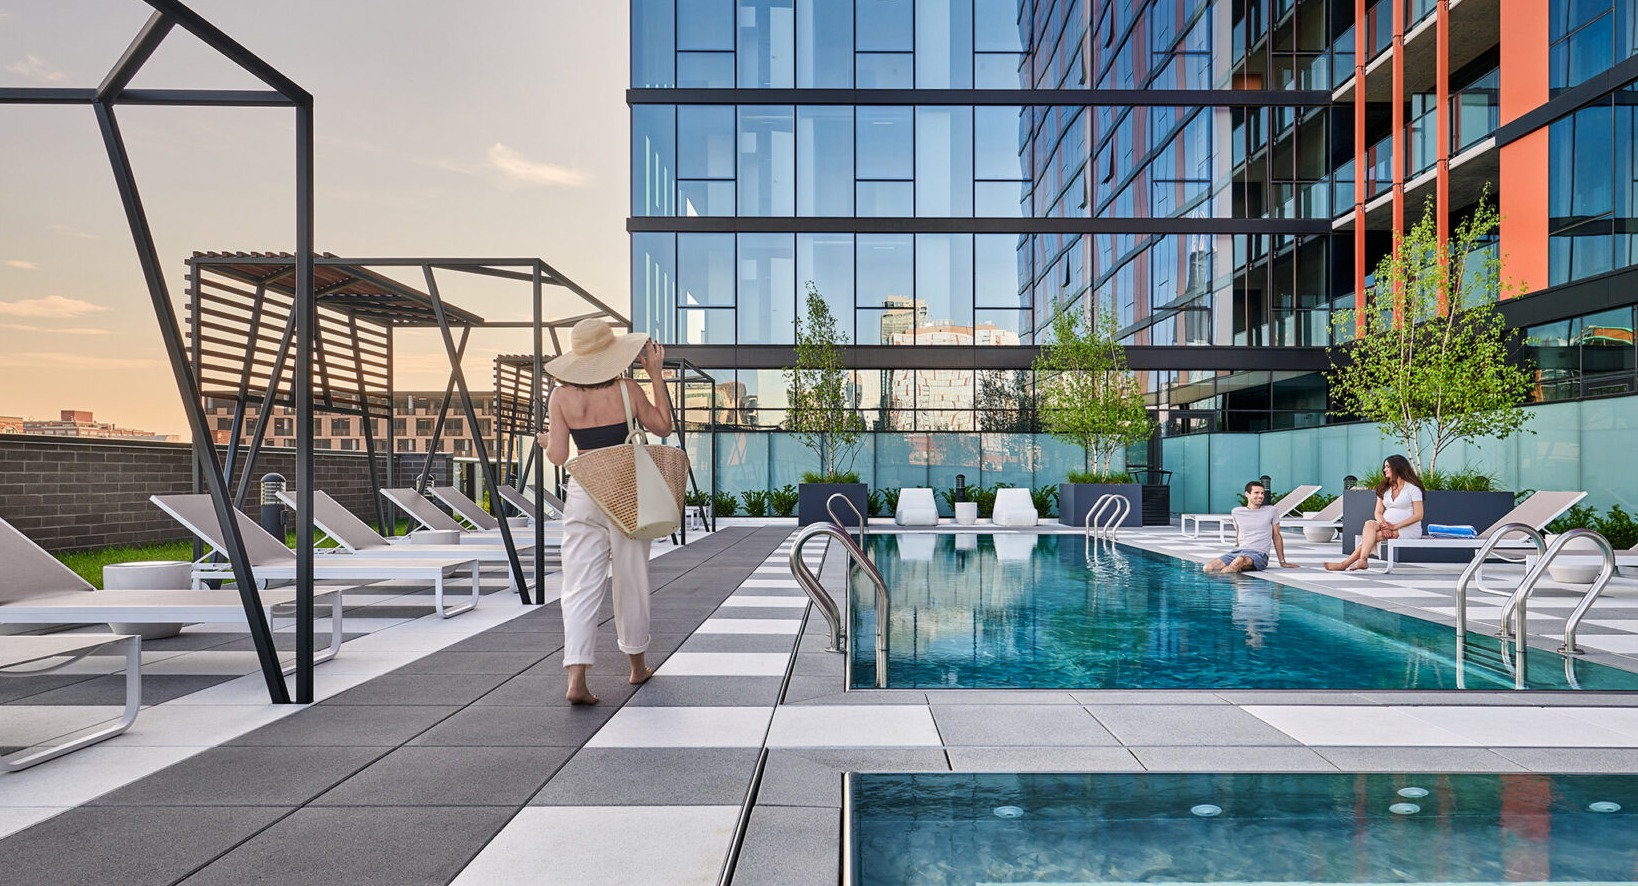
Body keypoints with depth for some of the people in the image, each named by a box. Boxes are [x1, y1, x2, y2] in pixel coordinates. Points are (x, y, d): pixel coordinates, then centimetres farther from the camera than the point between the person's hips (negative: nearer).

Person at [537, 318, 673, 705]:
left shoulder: (561, 397, -3)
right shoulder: (627, 389, -5)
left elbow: (558, 456, -5)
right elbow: (663, 427, 7)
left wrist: (545, 440, 18)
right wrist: (655, 374, 7)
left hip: (583, 492, 1)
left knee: (579, 586, 2)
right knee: (630, 581, 13)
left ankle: (577, 677, -10)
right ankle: (638, 665, 27)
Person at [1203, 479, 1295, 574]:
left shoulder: (1271, 512, 9)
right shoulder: (1237, 512, 14)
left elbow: (1276, 537, 13)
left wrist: (1282, 562, 13)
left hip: (1259, 553, -4)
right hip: (1238, 552, 4)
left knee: (1240, 560, -41)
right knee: (1209, 567, -22)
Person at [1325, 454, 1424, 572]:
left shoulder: (1412, 488, -3)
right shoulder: (1384, 489, 16)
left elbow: (1418, 515, -10)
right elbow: (1378, 512, 9)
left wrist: (1395, 526, -19)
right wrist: (1384, 524, -14)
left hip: (1408, 529, -5)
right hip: (1388, 525, 5)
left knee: (1370, 536, -29)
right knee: (1369, 524, -29)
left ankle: (1346, 563, -35)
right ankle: (1362, 561, -40)